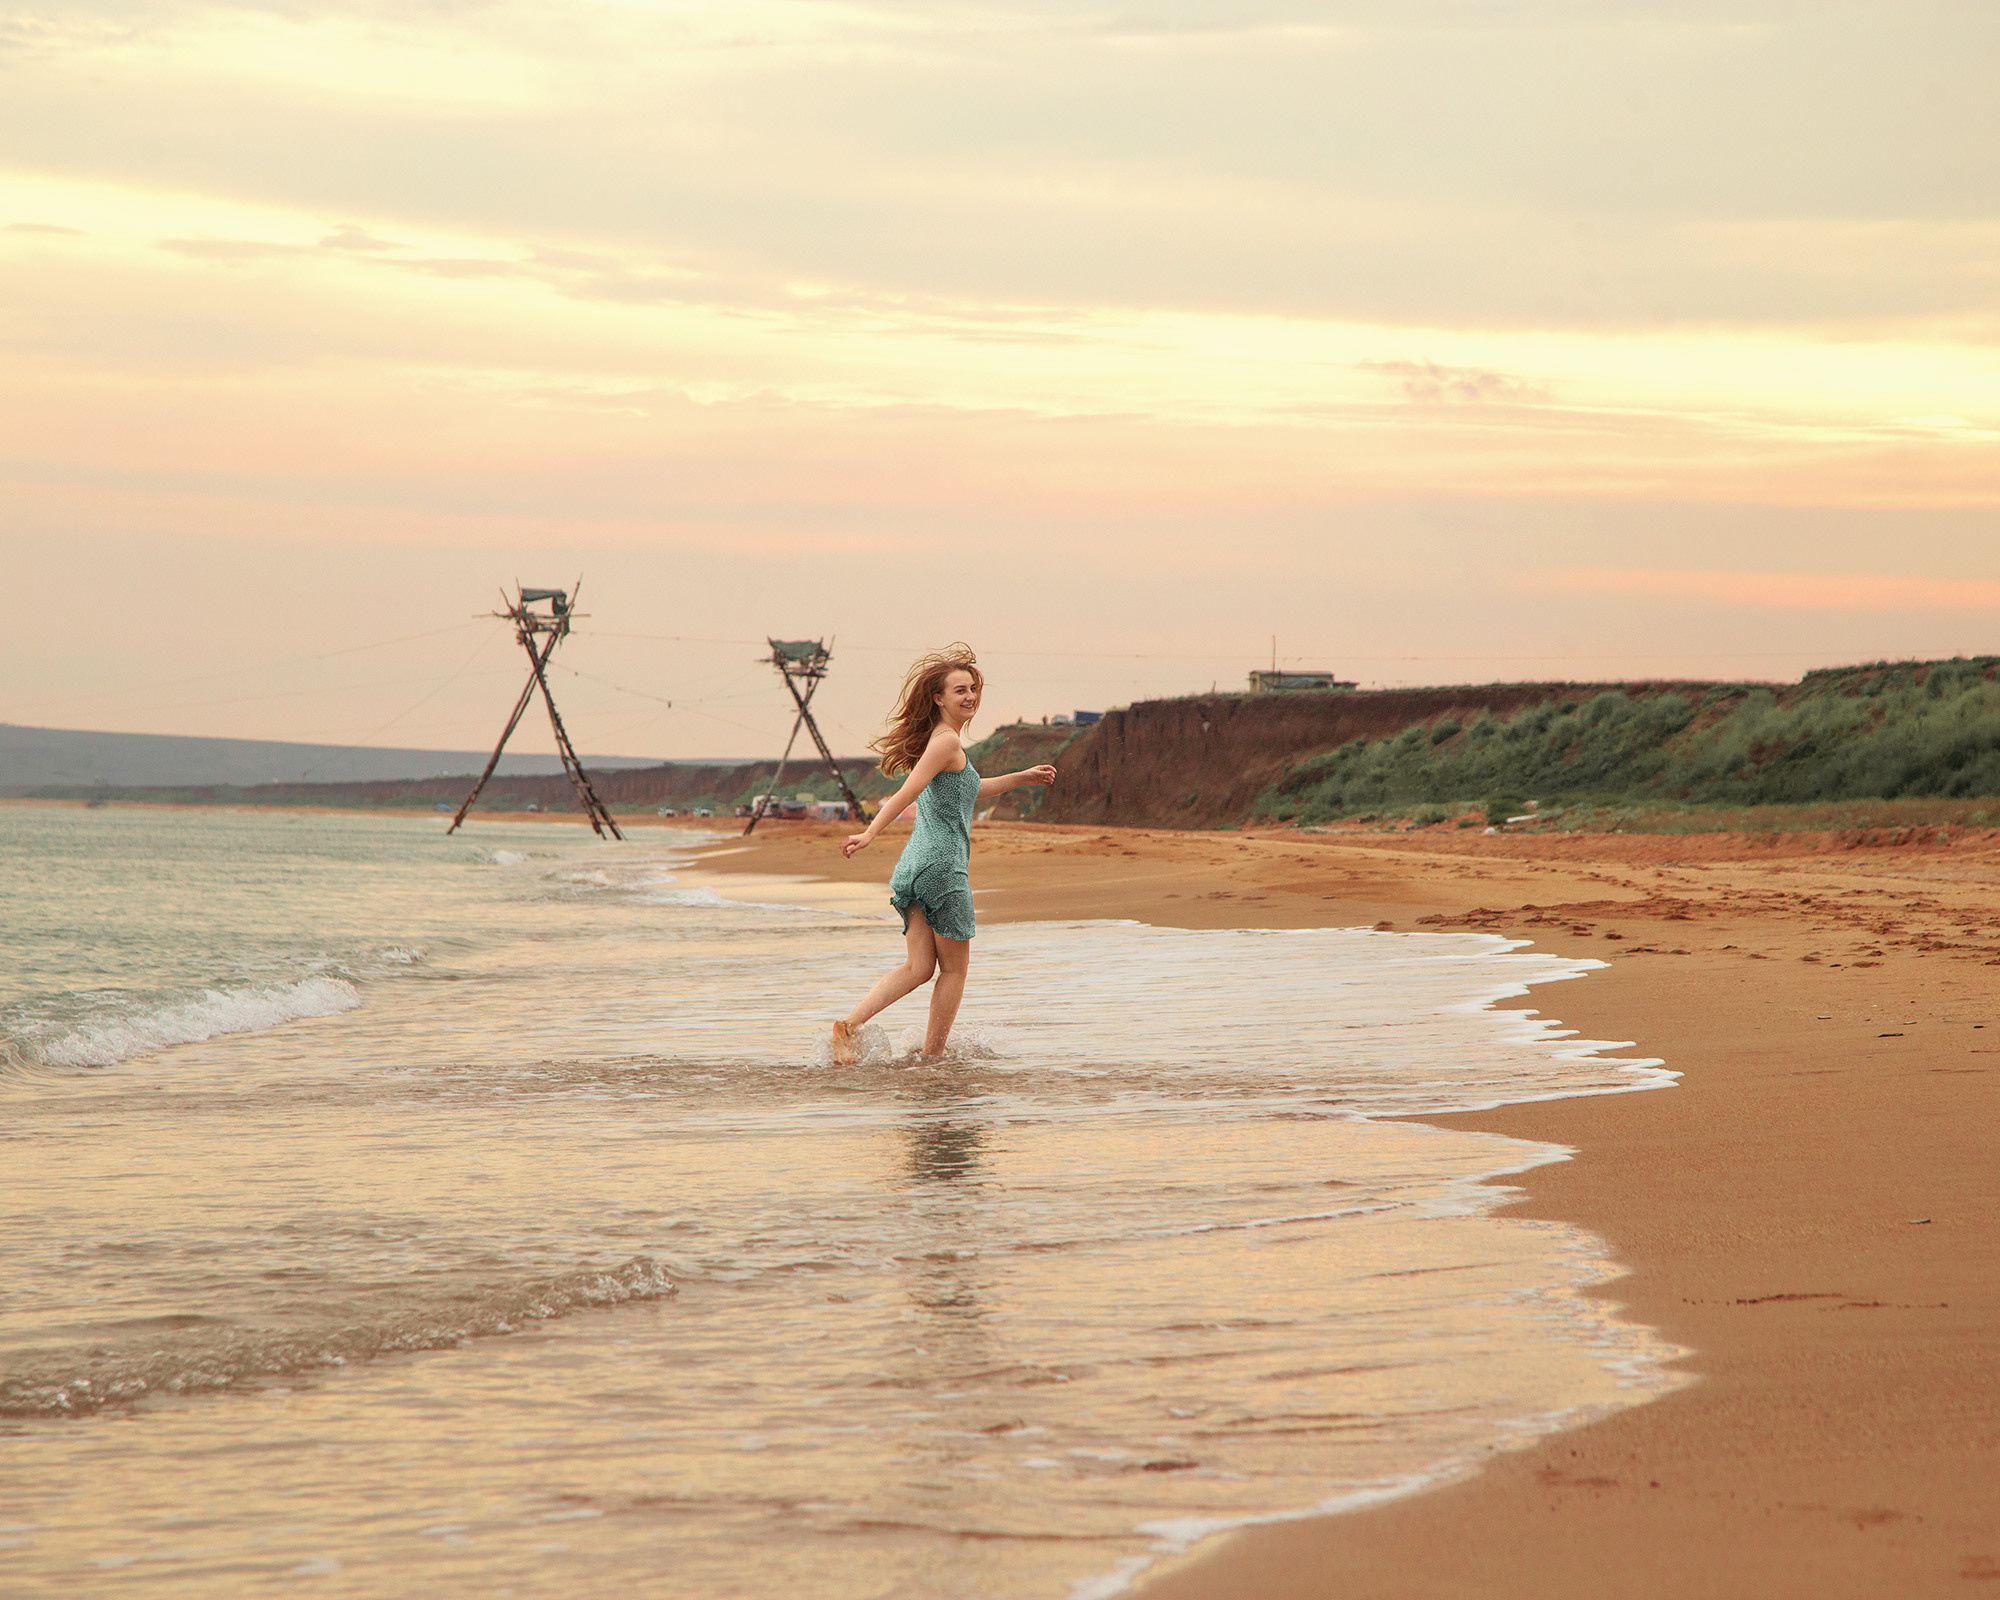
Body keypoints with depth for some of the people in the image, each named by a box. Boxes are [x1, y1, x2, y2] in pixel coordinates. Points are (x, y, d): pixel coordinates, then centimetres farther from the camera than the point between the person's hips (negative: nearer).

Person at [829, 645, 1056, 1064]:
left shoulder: (939, 740, 19)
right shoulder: (948, 741, -11)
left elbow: (964, 789, 35)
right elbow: (908, 791, -22)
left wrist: (1021, 778, 39)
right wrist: (870, 834, -31)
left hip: (915, 862, 9)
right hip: (943, 864, -9)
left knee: (919, 967, 4)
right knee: (954, 969, 4)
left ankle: (849, 1024, -13)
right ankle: (932, 1057, 8)